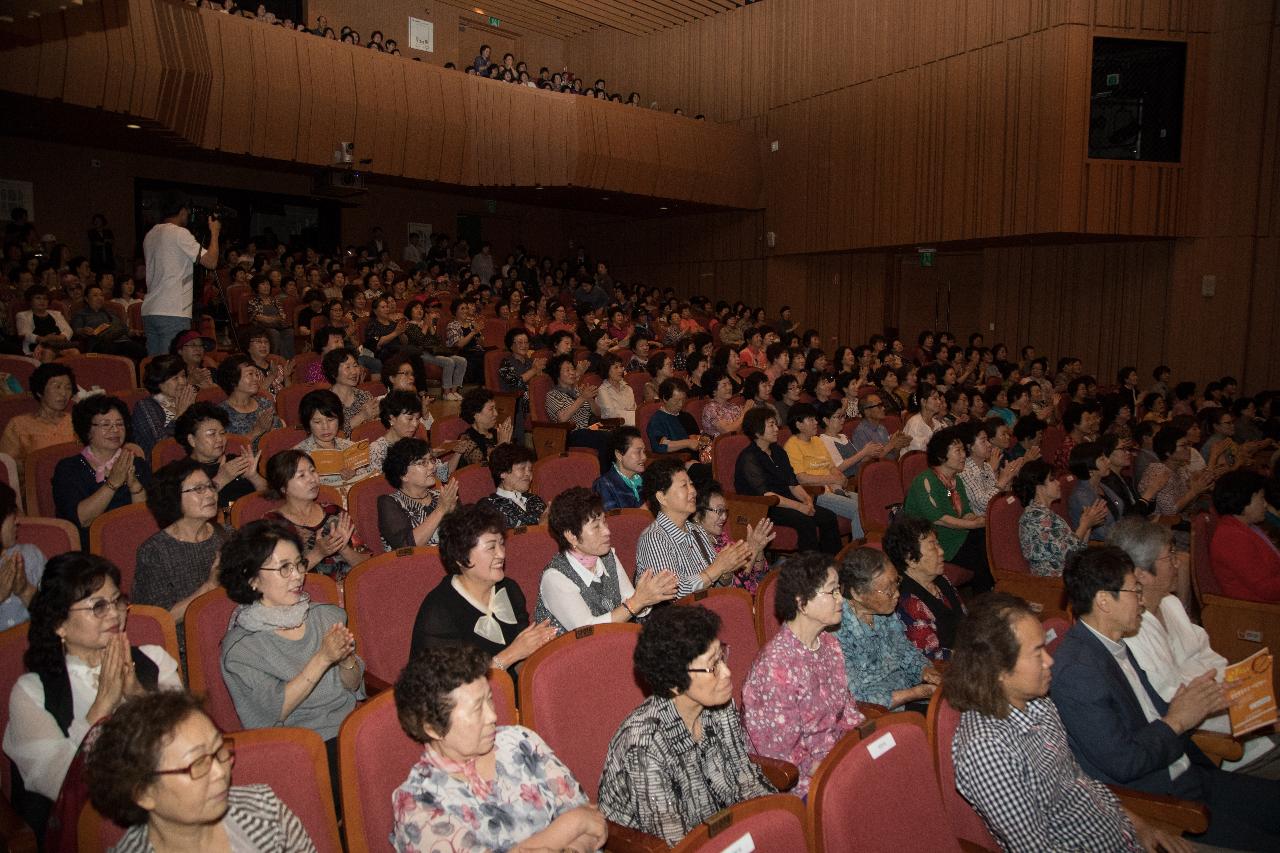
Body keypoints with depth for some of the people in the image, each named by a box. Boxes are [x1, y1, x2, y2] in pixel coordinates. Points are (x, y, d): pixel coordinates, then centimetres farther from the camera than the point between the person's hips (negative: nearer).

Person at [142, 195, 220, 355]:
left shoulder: (150, 235, 17)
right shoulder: (180, 233, -8)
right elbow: (210, 262, -14)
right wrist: (214, 232, 0)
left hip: (149, 311, 8)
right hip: (173, 313, -8)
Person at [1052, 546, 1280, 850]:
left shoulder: (1115, 646, 6)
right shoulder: (1075, 671, -25)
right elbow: (1122, 764, -23)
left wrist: (1194, 705, -2)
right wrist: (1176, 721, -11)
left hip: (1187, 776, 9)